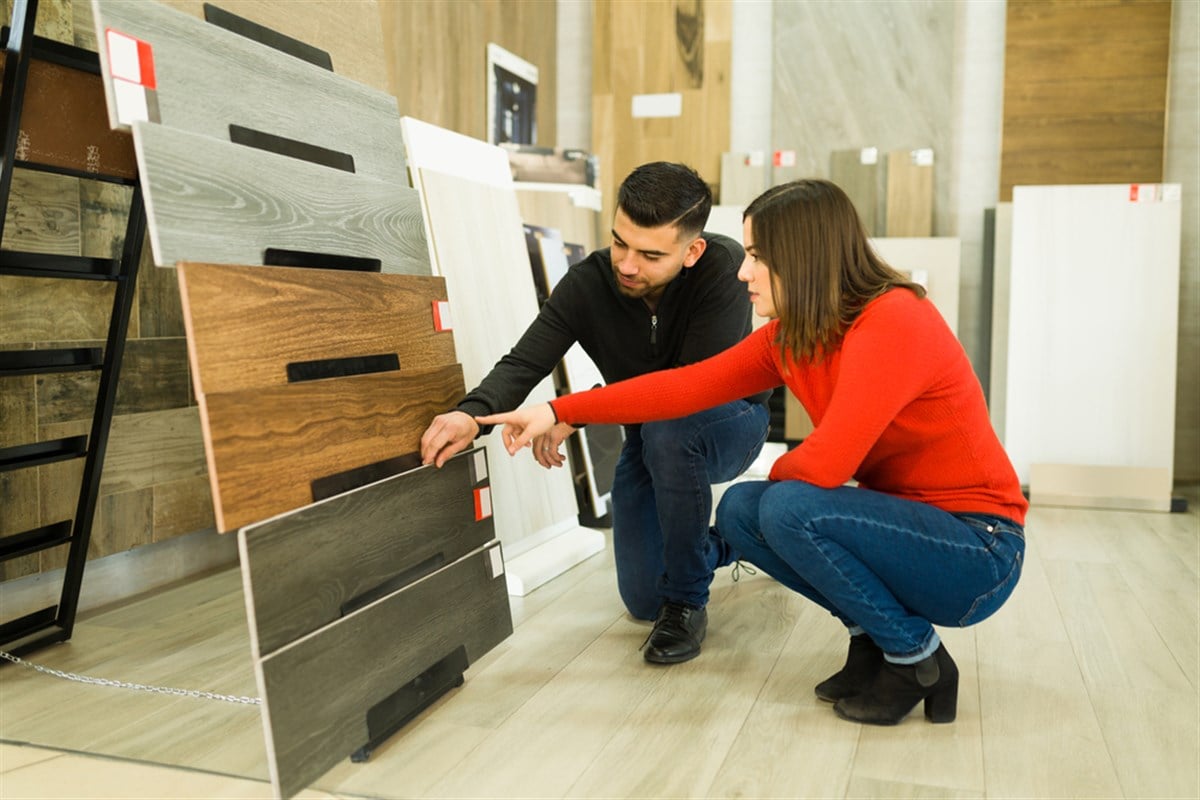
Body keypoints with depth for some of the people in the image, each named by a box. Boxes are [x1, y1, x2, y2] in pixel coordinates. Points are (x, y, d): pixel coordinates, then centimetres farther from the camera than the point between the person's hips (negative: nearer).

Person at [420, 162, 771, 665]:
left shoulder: (724, 267, -30)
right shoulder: (587, 284, -19)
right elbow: (523, 363, -26)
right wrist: (472, 413, -48)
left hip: (728, 422, -4)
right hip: (648, 442, 4)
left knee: (668, 431, -39)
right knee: (644, 600, 2)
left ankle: (688, 602, -17)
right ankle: (725, 543, 36)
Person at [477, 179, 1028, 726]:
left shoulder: (893, 321, -24)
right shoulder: (789, 336, 2)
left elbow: (823, 466, -29)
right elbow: (688, 385, 0)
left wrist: (778, 475, -5)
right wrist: (559, 412, -1)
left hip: (978, 550, -8)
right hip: (906, 521, 8)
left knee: (788, 507, -26)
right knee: (738, 510, -3)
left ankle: (917, 658, -6)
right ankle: (871, 637, 6)